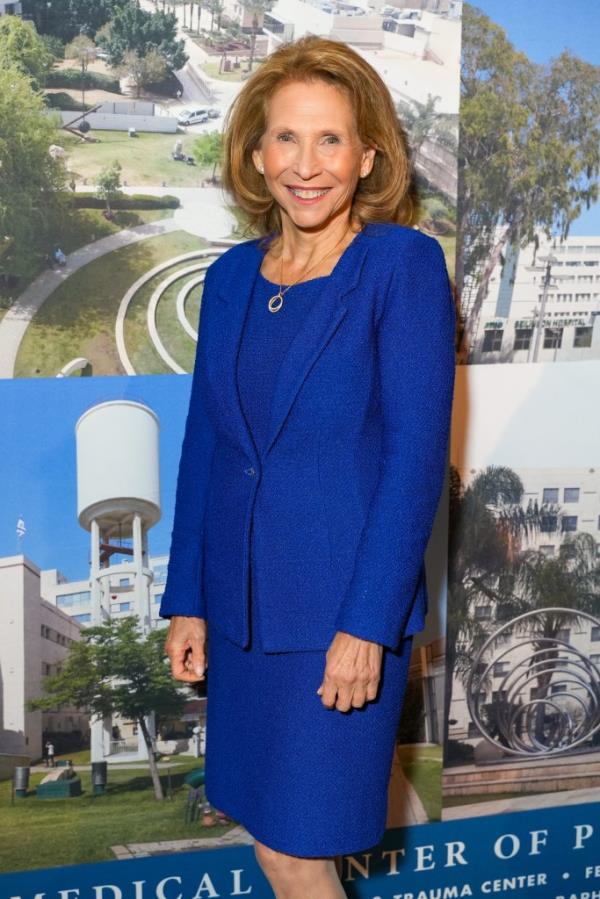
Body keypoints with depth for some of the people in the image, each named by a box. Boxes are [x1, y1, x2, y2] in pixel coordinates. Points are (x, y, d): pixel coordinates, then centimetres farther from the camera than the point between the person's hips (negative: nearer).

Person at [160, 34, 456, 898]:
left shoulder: (403, 264, -10)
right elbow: (204, 444, 9)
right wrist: (186, 601, 7)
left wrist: (368, 624, -18)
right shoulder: (231, 277, 6)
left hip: (344, 608, -5)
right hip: (241, 602, 6)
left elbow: (417, 453, -14)